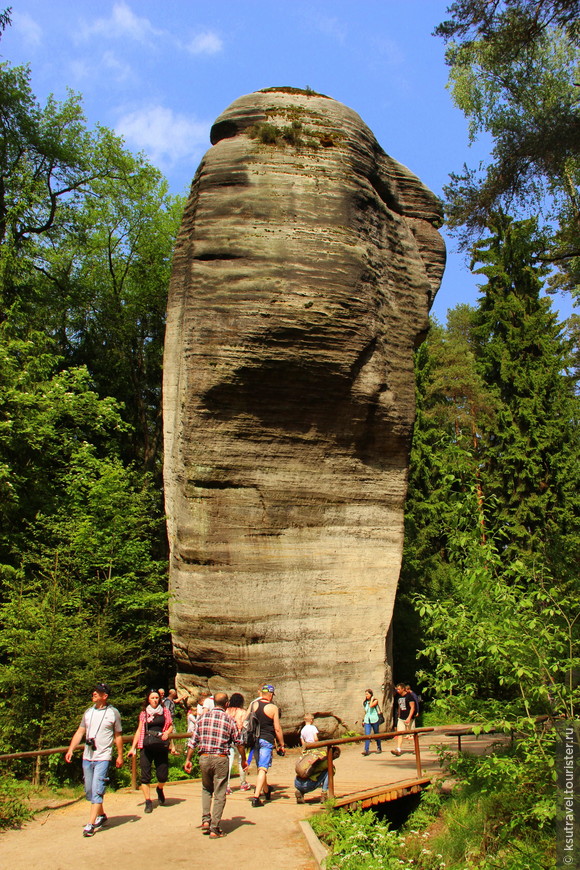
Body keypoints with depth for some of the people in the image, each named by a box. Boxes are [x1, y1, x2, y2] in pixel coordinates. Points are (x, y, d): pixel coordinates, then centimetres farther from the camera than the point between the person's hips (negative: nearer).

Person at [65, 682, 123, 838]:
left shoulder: (113, 713, -2)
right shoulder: (88, 712, 9)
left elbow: (118, 736, 4)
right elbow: (80, 732, 11)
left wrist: (120, 756, 5)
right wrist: (70, 749, 1)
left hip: (102, 757, -5)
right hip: (87, 757, 5)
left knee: (97, 790, -11)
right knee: (89, 790, 12)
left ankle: (90, 824, -7)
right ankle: (101, 815, 31)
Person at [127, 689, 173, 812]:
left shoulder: (165, 711, 10)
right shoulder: (143, 713, 10)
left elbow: (171, 725, 15)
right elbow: (139, 731, 11)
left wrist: (167, 732, -7)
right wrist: (133, 748, 7)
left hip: (161, 746, 0)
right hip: (146, 746, 0)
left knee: (163, 776, -3)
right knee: (145, 775, -5)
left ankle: (159, 789, 30)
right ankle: (148, 801, 7)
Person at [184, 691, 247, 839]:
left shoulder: (202, 717, 3)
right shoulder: (229, 720, -3)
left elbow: (193, 741, 3)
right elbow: (239, 742, 2)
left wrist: (188, 760, 11)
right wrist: (243, 760, 16)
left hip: (204, 758, 3)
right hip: (220, 759, -3)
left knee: (206, 789, 24)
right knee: (219, 795, 7)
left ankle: (205, 820, 15)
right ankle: (214, 829, 7)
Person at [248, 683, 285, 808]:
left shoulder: (253, 704, 2)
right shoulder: (273, 708, -9)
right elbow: (277, 729, -7)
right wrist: (281, 745, 3)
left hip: (254, 740, 5)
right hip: (266, 740, -5)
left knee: (260, 767, 21)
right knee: (263, 769, -5)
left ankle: (266, 790, 40)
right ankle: (256, 797, -16)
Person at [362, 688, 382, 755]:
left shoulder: (375, 700, -2)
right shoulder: (365, 702, 14)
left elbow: (371, 705, -21)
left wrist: (372, 699, -9)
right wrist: (363, 720, 17)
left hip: (374, 719, -3)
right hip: (367, 720, 3)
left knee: (376, 734, 9)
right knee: (367, 735, -11)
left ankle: (379, 748, 27)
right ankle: (366, 750, -17)